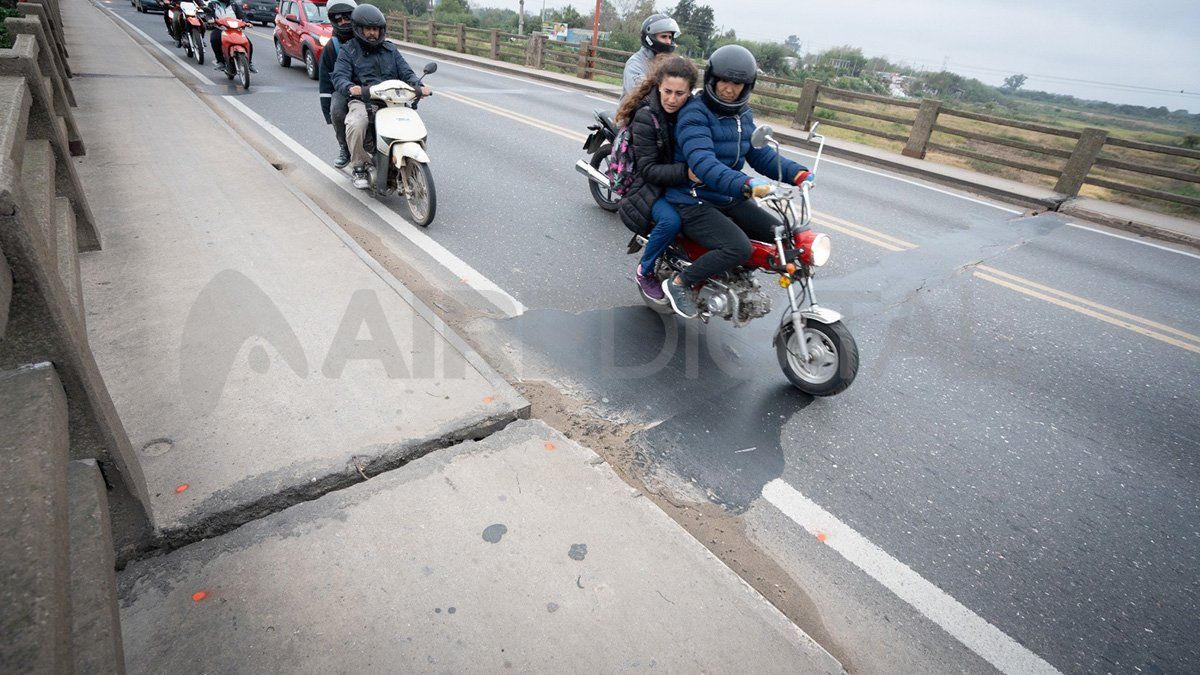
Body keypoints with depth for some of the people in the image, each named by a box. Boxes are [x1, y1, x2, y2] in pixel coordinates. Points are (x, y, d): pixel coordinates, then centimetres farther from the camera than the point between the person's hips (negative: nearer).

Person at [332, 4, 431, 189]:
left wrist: (419, 86, -11)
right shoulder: (348, 50, 9)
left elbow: (406, 72, 13)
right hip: (362, 101, -3)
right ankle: (359, 167, -11)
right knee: (355, 126, -35)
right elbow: (339, 77, -5)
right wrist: (350, 88, -30)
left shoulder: (390, 49, 22)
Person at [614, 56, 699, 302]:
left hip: (682, 182, 6)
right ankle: (644, 272, -8)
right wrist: (685, 172, -34)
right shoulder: (645, 117, -17)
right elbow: (648, 169, -20)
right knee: (671, 221, -33)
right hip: (649, 184, -6)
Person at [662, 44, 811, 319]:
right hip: (694, 201, -8)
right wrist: (745, 185, -45)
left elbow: (760, 153, 10)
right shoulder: (694, 113, -15)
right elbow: (703, 164, -31)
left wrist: (796, 172, -6)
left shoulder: (743, 114, 11)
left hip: (729, 199, 8)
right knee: (739, 248, -28)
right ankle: (679, 283, -11)